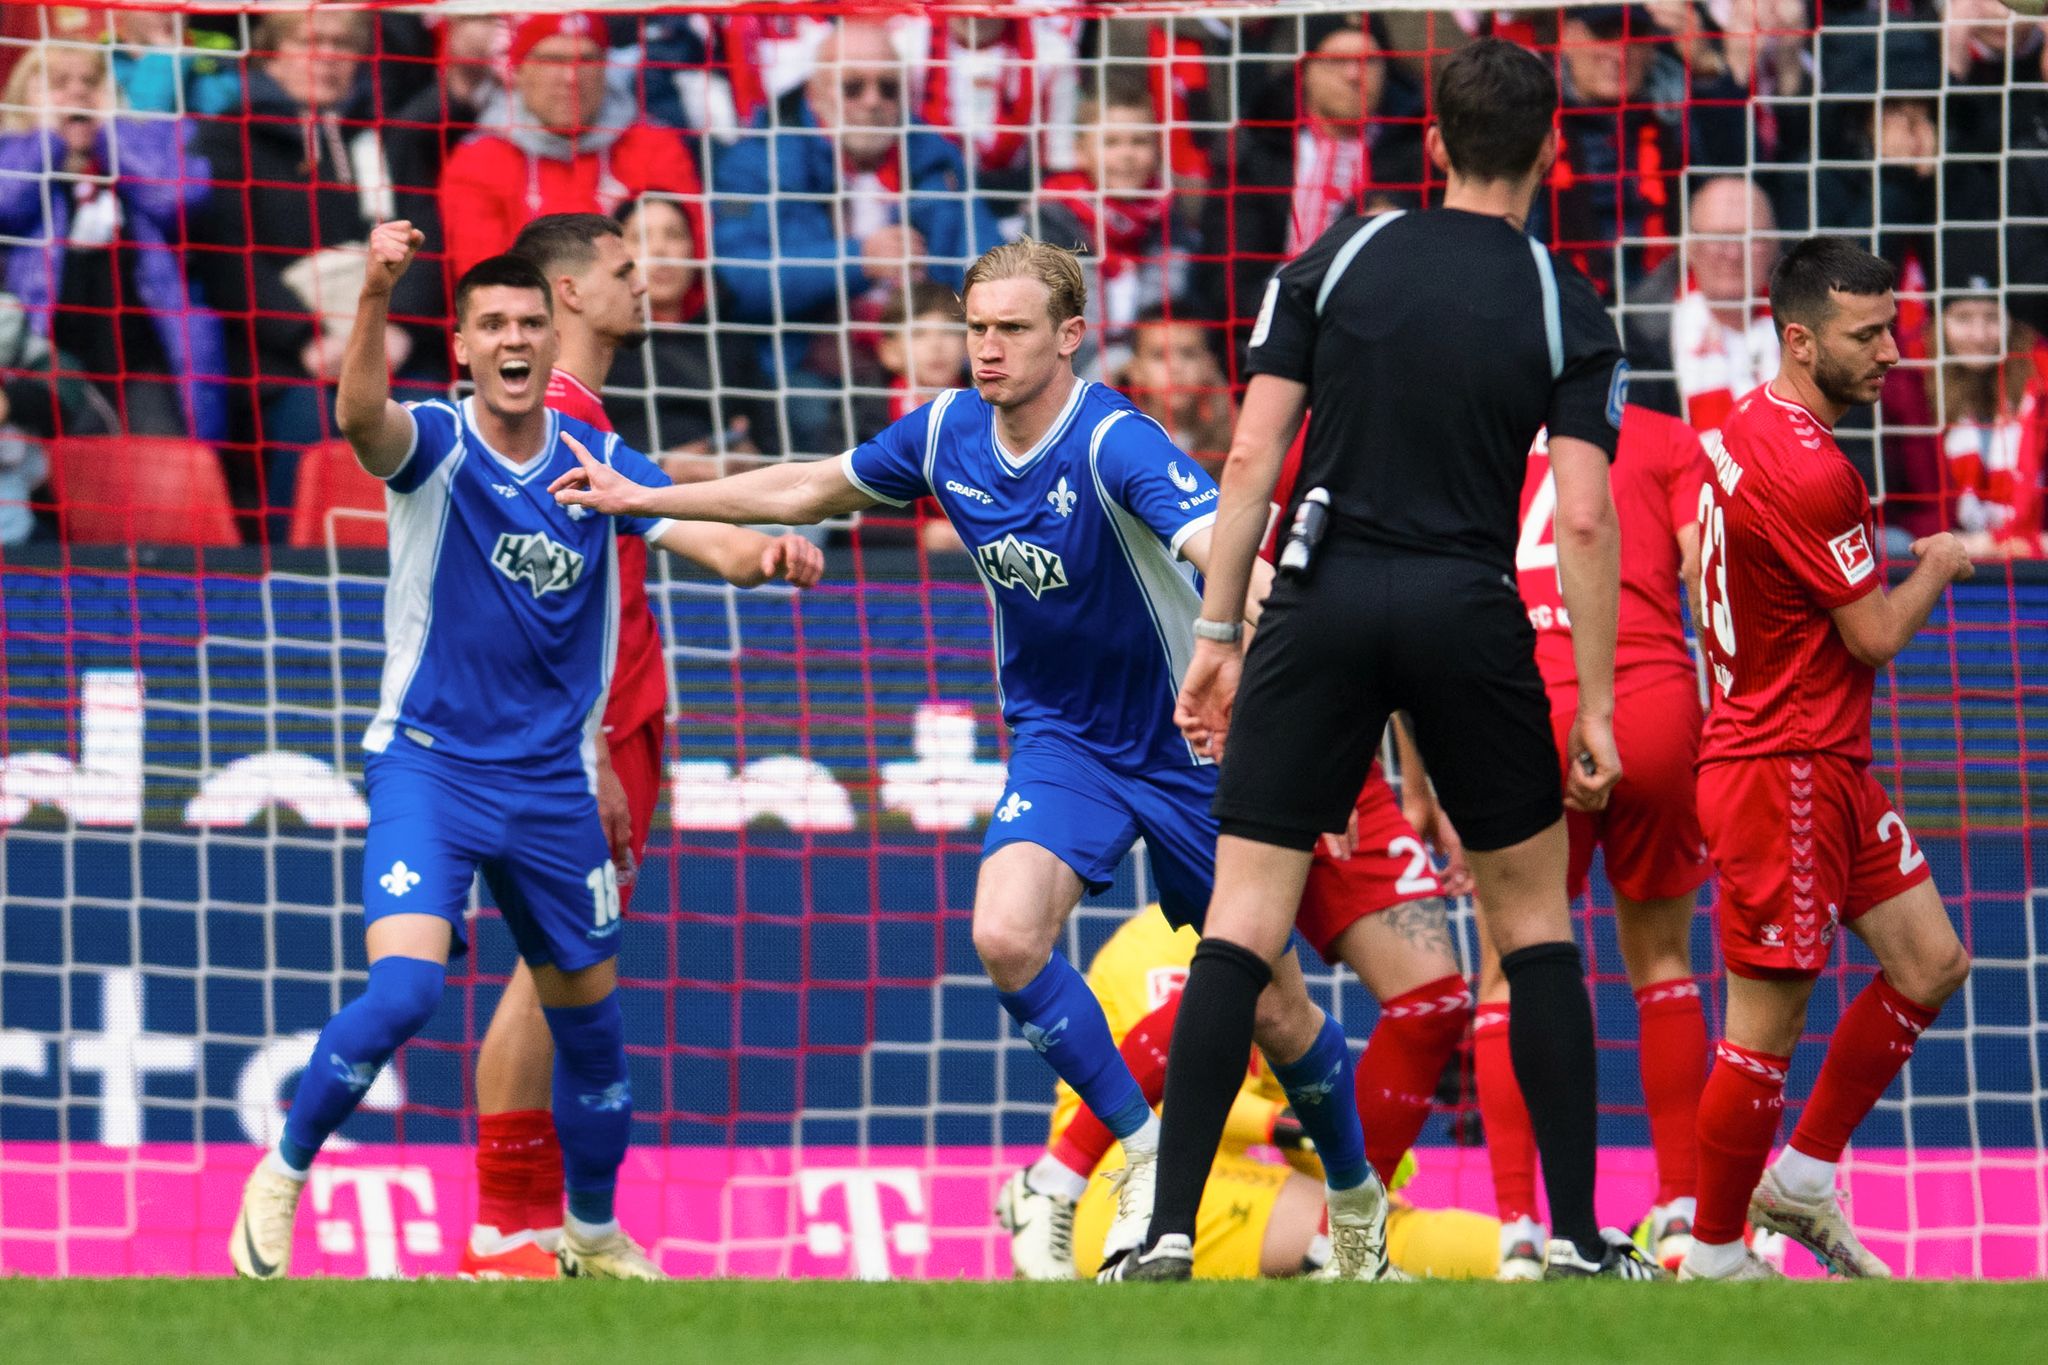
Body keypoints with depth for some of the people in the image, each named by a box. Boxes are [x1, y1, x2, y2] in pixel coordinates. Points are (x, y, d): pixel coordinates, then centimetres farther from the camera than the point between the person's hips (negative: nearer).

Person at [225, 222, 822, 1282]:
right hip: (429, 763, -4)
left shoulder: (598, 462, 2)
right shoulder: (436, 446, -9)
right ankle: (284, 1174, -3)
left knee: (589, 1015, 13)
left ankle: (593, 1233, 33)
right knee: (404, 987, -23)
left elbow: (710, 540, -8)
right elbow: (359, 416, -32)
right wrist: (375, 298, -52)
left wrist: (765, 555, -33)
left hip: (554, 785, 4)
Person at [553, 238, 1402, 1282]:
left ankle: (1357, 1199, 31)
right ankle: (1149, 1154, -5)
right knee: (1005, 936, -24)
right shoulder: (947, 433, -6)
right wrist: (639, 498, 14)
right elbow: (807, 490, 11)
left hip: (1188, 748, -4)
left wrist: (1259, 622, -64)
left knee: (1273, 1008, 3)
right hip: (1059, 739, 4)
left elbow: (1219, 552, -42)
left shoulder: (1116, 444, -25)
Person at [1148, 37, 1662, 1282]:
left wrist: (1219, 635, 5)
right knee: (1533, 909, 15)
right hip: (1468, 616, 0)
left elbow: (1251, 458, -1)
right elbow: (1585, 520, -6)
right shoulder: (1567, 309, 1)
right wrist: (1595, 708, 0)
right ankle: (1579, 1236, 13)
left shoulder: (1340, 257, 4)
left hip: (1322, 608, 1)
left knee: (1244, 919, 1)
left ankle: (1171, 1233, -9)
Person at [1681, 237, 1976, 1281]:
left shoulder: (1750, 430, 9)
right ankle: (1714, 1259, 5)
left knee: (1931, 964, 11)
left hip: (1829, 763, 10)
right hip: (1783, 771, -10)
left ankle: (1800, 1182, 20)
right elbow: (1876, 636, -15)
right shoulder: (1809, 470, -22)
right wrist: (1939, 568, 3)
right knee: (1768, 1023, -4)